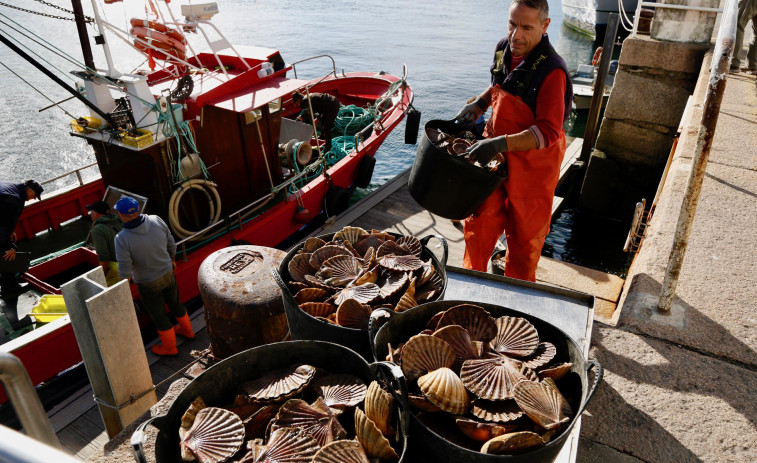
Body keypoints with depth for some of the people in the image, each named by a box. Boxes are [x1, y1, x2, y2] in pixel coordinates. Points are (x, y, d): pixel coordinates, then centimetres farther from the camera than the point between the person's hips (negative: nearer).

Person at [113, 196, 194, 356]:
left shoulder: (122, 239, -32)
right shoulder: (156, 221, -21)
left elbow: (125, 270, -24)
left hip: (148, 283, -4)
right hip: (167, 274, 4)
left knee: (158, 315, 19)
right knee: (175, 303, 29)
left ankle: (169, 346, 40)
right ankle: (187, 330, 51)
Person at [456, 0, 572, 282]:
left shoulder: (551, 71, -25)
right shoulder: (504, 49, -2)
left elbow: (548, 132, -31)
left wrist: (502, 144, -41)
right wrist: (480, 103, 3)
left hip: (533, 163, -6)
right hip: (496, 156, 6)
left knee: (524, 235, 12)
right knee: (478, 222, 14)